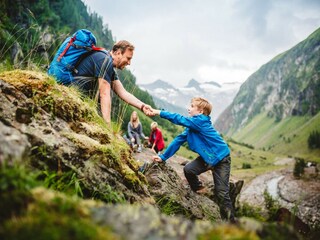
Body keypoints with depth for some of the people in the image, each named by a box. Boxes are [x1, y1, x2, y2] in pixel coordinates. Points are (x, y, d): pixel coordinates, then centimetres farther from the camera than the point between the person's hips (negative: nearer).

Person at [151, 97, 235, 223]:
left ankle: (230, 221, 5)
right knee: (188, 170, -12)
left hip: (221, 158, -7)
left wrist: (160, 113, -27)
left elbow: (180, 119, -30)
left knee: (221, 193, -9)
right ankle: (199, 191, 14)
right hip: (206, 157, 7)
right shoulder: (191, 126, 2)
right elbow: (179, 139, 3)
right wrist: (163, 157, 1)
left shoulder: (201, 121, -22)